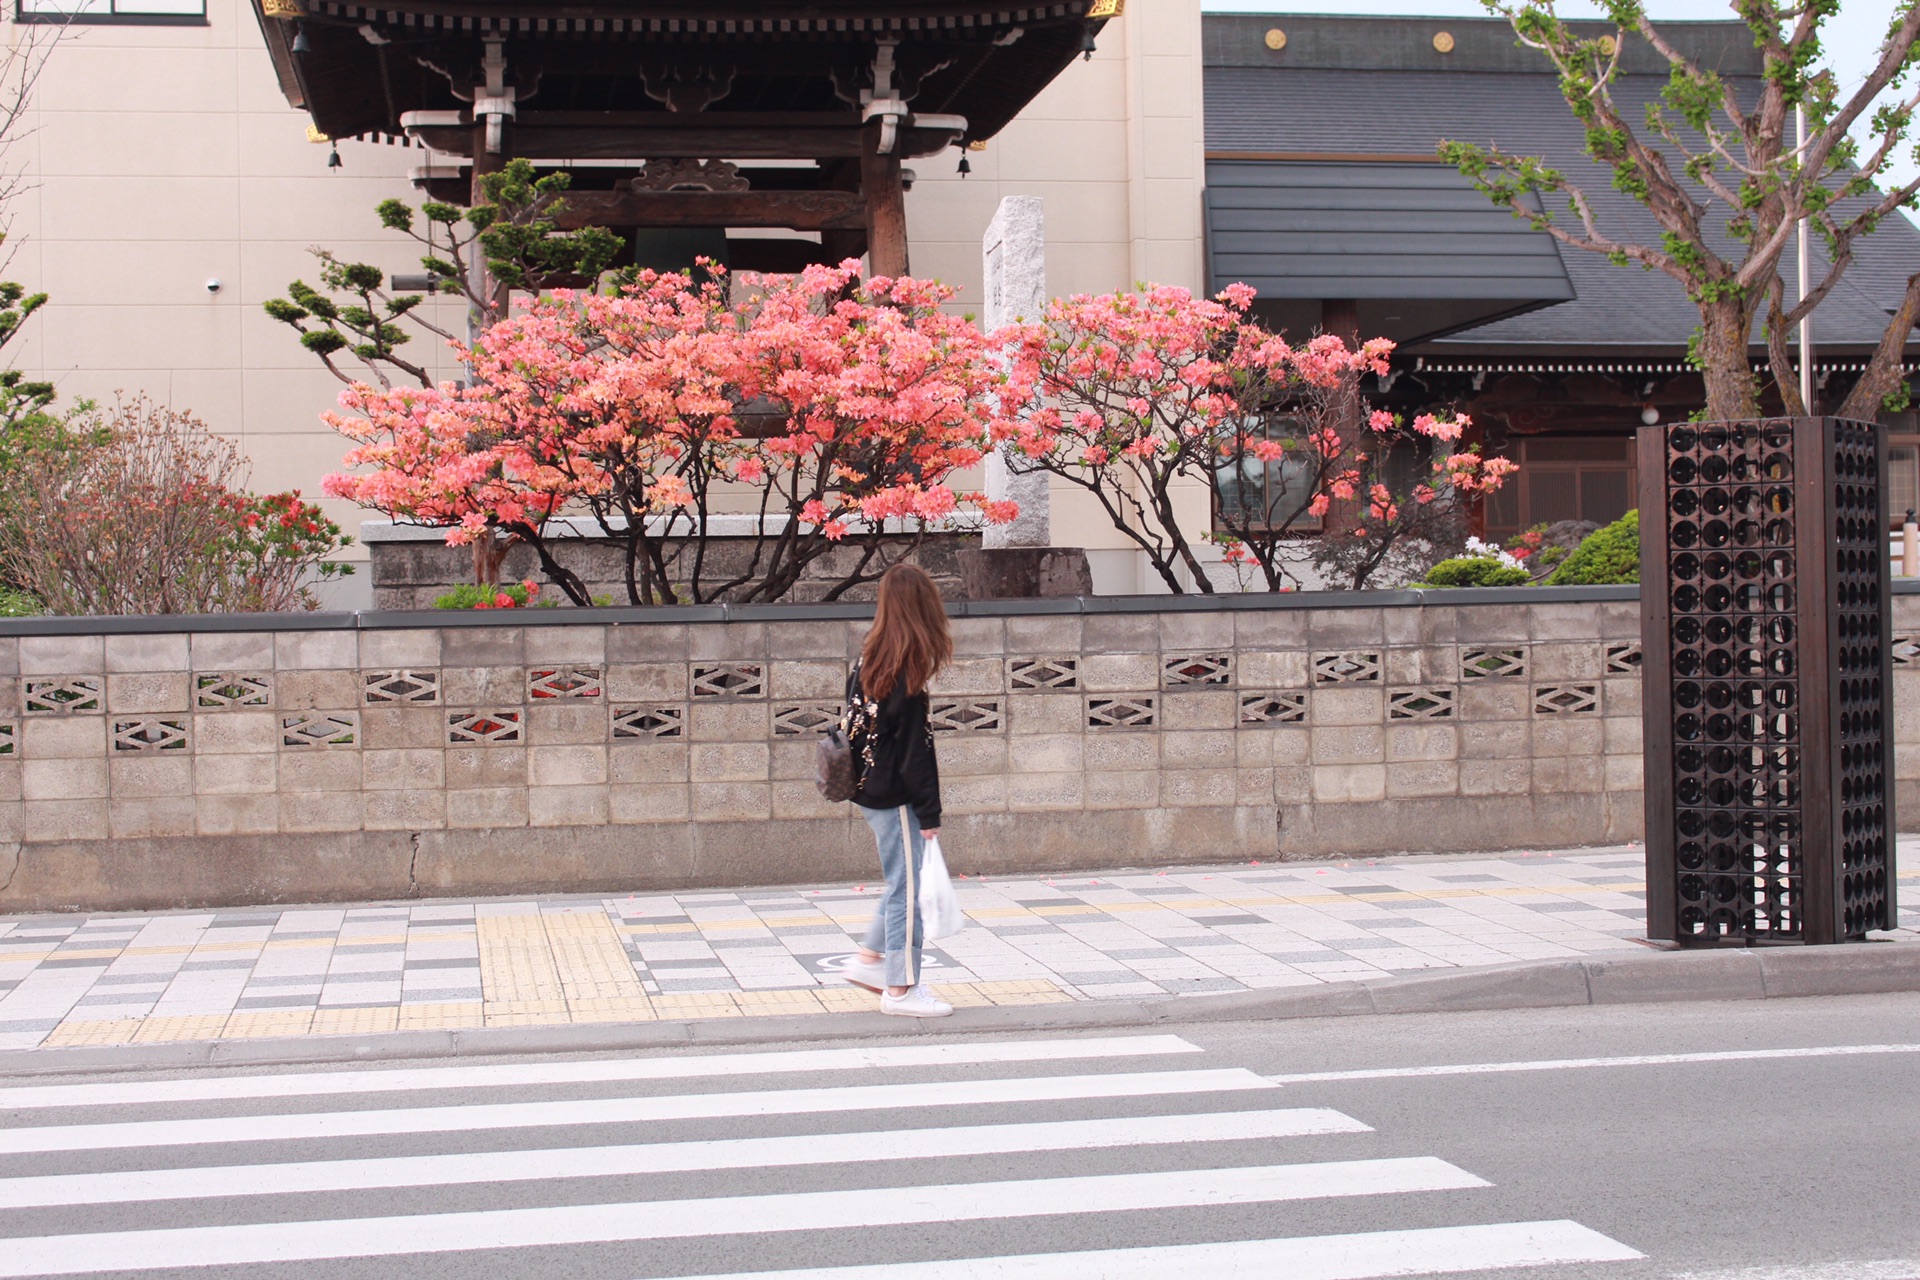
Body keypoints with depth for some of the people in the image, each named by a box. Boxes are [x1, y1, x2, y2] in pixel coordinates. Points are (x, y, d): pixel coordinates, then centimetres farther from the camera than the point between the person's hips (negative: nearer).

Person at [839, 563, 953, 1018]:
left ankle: (869, 960, 26)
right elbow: (913, 748, -19)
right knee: (906, 889, 1)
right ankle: (901, 989, 8)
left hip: (869, 788, 9)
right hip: (895, 796, -9)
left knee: (901, 882, 20)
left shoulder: (869, 658, 6)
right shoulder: (906, 669, -19)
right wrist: (929, 812, -13)